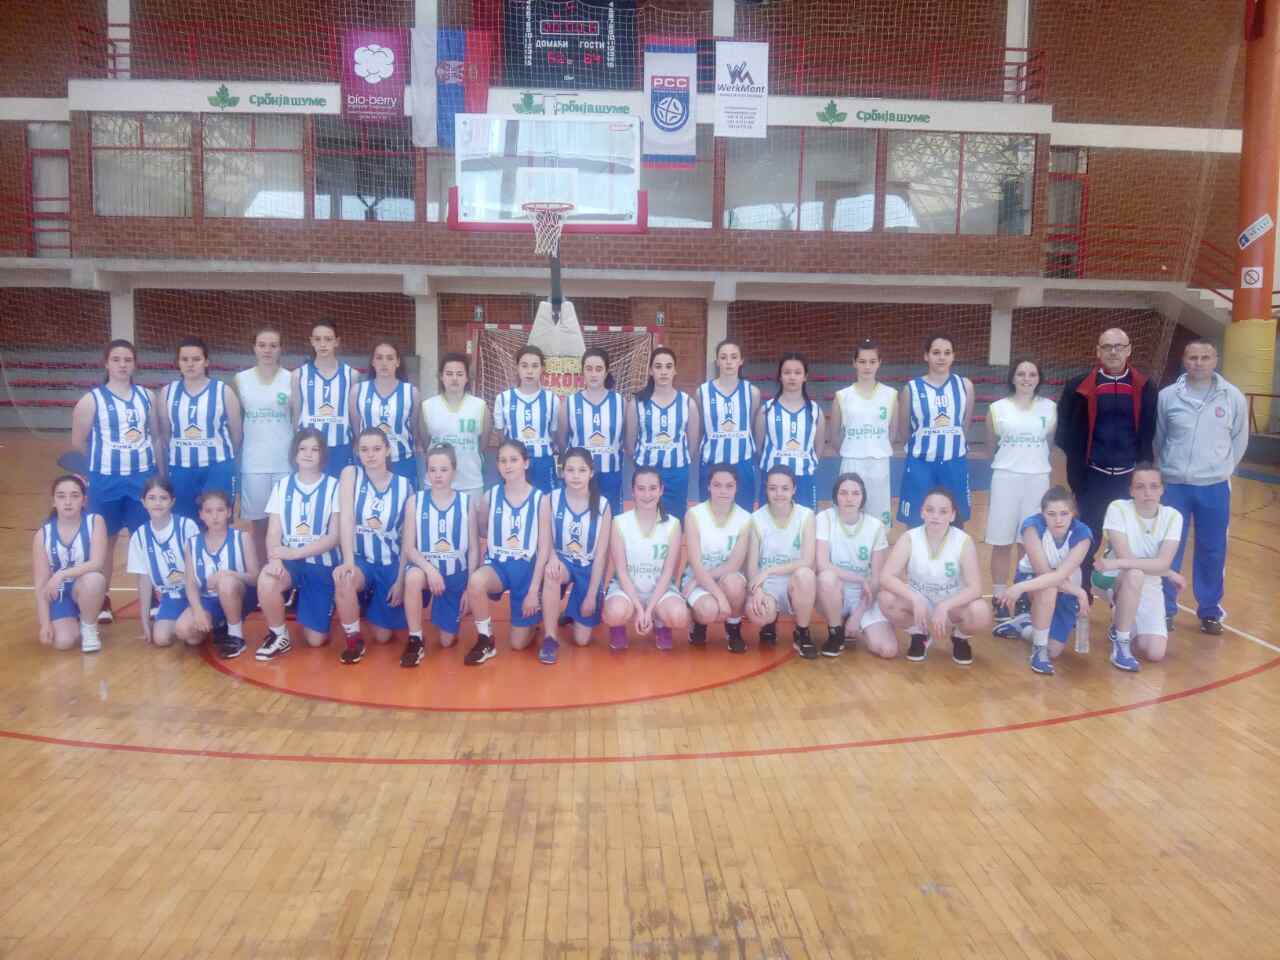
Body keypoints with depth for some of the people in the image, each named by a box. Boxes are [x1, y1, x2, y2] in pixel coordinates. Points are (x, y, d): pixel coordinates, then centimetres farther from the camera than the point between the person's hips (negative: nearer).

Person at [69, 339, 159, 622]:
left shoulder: (147, 397, 4)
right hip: (106, 480, -2)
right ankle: (102, 600, 20)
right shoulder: (91, 400, -6)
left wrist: (161, 472, 5)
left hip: (144, 477, 2)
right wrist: (106, 461, 2)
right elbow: (78, 443, -2)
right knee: (105, 539, 9)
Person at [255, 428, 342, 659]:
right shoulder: (282, 486, 5)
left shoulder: (333, 487, -3)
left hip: (323, 563, -1)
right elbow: (273, 532, -2)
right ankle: (280, 636, -8)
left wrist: (295, 553, -20)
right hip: (288, 560, 1)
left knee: (316, 640, -3)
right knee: (266, 580, -35)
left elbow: (334, 537, -8)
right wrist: (274, 559, -24)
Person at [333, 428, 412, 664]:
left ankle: (377, 609, 40)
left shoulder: (404, 486, -5)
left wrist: (400, 580, -7)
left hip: (390, 564, 1)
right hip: (360, 559, -1)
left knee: (383, 637, 3)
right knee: (343, 580, -38)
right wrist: (348, 562, -30)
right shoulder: (351, 474, -7)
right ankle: (353, 640, -13)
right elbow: (346, 519, -18)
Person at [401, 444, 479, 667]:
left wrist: (470, 587, -5)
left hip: (456, 574, 1)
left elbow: (473, 549, -1)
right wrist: (429, 568, -27)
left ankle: (447, 617, 40)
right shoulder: (415, 501, -4)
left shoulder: (466, 501, -4)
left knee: (447, 641, 2)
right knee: (413, 575, -39)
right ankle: (415, 640, -19)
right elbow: (409, 548, -8)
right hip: (425, 568, -1)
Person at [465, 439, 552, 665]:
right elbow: (481, 531, 13)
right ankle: (485, 640, -13)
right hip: (497, 565, 1)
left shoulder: (539, 499, -8)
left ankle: (531, 620, 39)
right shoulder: (490, 496, -3)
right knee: (475, 582, -37)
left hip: (526, 569, -1)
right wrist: (499, 537, -7)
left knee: (518, 643, 2)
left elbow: (544, 548, -8)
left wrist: (534, 591, -12)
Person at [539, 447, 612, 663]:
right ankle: (549, 638, -24)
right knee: (551, 574, -40)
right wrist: (552, 556, -32)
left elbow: (601, 554, -8)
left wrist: (591, 595, -10)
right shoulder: (551, 499, -8)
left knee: (582, 640, -2)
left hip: (589, 568, 0)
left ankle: (573, 612, 35)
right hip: (562, 562, 0)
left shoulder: (602, 505, -9)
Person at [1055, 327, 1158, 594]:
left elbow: (1150, 435, 7)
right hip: (1092, 477, -1)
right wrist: (1075, 472, -4)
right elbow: (1065, 435, 1)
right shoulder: (1079, 387, -3)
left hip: (1131, 478, 2)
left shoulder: (1145, 388, 2)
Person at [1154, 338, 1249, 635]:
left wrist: (1221, 469, 7)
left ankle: (1210, 611, 23)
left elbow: (1239, 439, 7)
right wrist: (1170, 468, 8)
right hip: (1174, 486, 0)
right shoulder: (1167, 396, -5)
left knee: (1212, 552, 9)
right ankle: (1164, 609, 18)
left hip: (1214, 488, 1)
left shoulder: (1233, 397, -4)